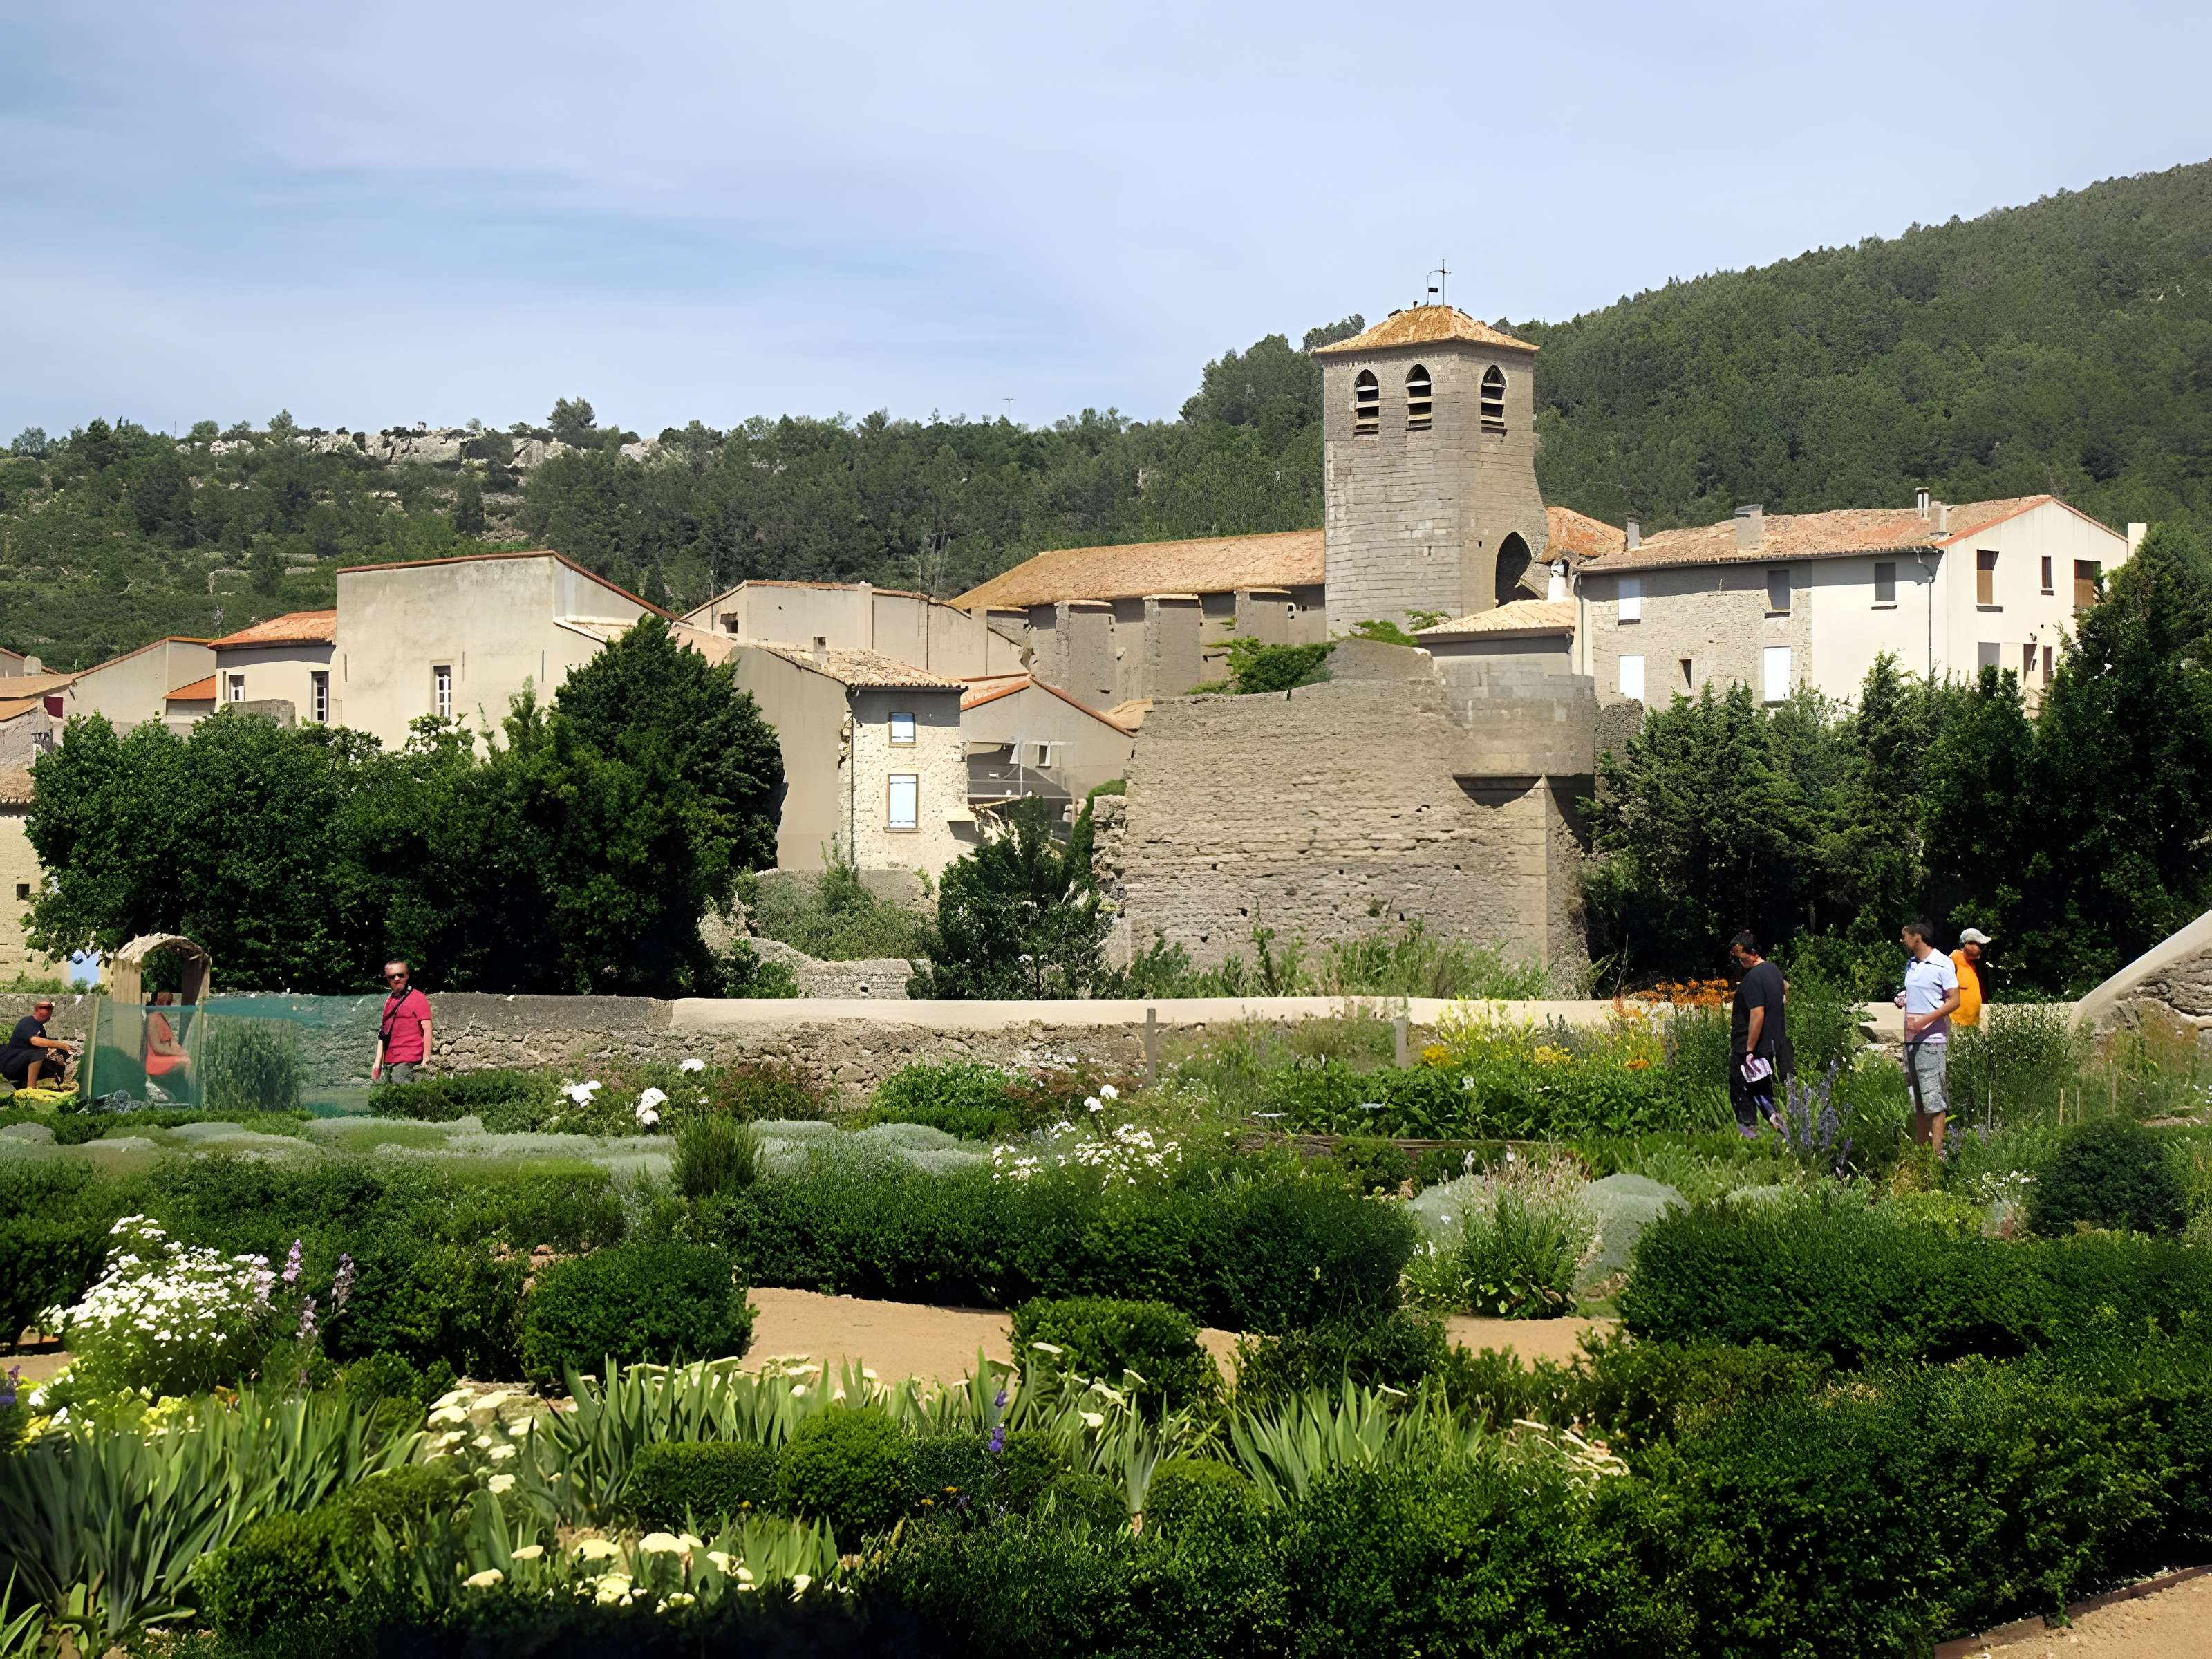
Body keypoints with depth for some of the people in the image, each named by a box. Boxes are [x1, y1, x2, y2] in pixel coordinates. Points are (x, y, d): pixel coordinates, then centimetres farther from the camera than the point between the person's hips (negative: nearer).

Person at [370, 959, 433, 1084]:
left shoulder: (417, 998, -2)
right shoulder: (389, 1000, 19)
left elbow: (427, 1030, -6)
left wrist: (426, 1060, -13)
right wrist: (378, 1062, 14)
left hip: (407, 1061, -7)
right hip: (389, 1062, 7)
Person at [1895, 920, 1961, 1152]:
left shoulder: (1942, 964, -8)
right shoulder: (1911, 966, 15)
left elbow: (1954, 1001, -12)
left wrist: (1924, 1021, -20)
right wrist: (1903, 1000, 5)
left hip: (1932, 1039, -8)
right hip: (1911, 1040, 8)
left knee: (1933, 1100, -8)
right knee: (1918, 1099, 12)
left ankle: (1937, 1153, -7)